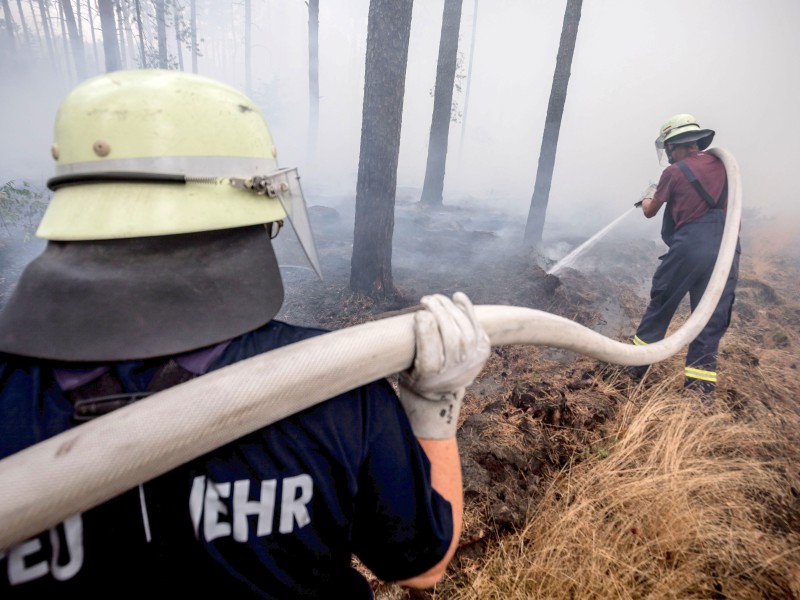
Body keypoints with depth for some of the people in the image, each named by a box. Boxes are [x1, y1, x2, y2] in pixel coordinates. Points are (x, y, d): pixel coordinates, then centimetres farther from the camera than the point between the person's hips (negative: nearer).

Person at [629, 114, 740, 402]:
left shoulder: (674, 172, 1)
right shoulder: (722, 164, 15)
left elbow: (650, 212, 13)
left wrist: (648, 196, 33)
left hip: (689, 249, -4)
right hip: (726, 252, 4)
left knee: (659, 307, 12)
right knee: (711, 321, 6)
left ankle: (637, 363, 20)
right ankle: (700, 388, 6)